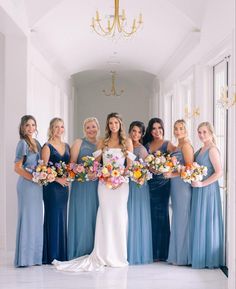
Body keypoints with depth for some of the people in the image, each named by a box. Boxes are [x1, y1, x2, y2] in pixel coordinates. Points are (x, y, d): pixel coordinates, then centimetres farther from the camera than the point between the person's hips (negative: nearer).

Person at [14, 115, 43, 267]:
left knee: (37, 218, 11)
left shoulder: (36, 143, 13)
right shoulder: (23, 143, -9)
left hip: (37, 186, 8)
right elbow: (18, 168, -13)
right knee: (27, 218, -3)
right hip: (27, 184, -8)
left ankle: (35, 255, 20)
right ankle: (24, 258, 4)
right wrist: (34, 178, -15)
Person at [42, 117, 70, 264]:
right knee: (53, 217, -4)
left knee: (63, 217, 9)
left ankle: (62, 254, 16)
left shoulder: (67, 146, 13)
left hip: (64, 186, 6)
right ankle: (52, 255, 3)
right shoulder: (47, 147, -6)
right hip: (52, 186, -6)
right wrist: (57, 179, -17)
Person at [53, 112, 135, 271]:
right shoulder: (102, 142, 11)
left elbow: (130, 164, 0)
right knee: (105, 216, 0)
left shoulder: (127, 142, 6)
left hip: (121, 182, -1)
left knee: (119, 216, -1)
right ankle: (105, 255, 6)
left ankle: (119, 255, 8)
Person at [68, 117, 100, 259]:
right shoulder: (79, 143, 4)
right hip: (81, 185, -3)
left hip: (97, 185, 3)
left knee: (95, 217, 5)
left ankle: (94, 252, 12)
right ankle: (80, 253, 4)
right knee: (82, 217, -3)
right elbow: (72, 163, -2)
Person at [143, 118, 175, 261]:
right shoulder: (146, 145, 13)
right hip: (148, 183, 4)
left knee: (161, 216, 0)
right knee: (150, 216, 5)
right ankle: (151, 251, 14)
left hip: (162, 183, -4)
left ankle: (161, 253, 7)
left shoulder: (168, 145, 0)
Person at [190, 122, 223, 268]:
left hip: (208, 189, -8)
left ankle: (209, 259, 7)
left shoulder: (212, 149, -12)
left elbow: (219, 172, -19)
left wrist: (202, 183, -17)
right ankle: (200, 257, 18)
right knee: (199, 222, 10)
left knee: (207, 222, -2)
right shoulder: (201, 149, 14)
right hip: (198, 190, 8)